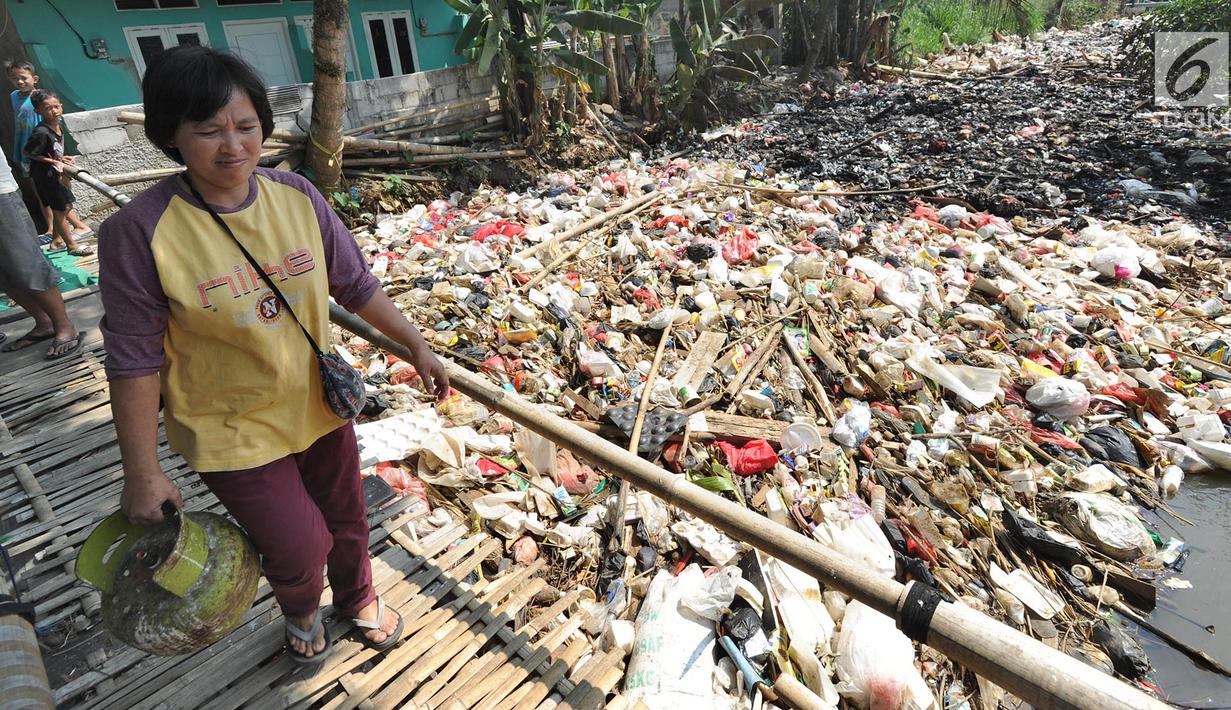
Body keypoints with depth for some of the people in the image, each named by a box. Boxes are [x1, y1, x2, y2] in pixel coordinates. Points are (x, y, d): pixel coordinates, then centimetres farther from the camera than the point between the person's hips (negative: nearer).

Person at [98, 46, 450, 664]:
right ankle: (301, 612, 46)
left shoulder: (297, 196, -10)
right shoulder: (139, 231, -20)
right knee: (301, 547, 6)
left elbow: (355, 286, 0)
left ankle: (358, 599, 55)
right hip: (234, 431, -3)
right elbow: (134, 360, -14)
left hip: (319, 405, 4)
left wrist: (415, 345, 0)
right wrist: (142, 474, -9)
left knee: (346, 519, 21)